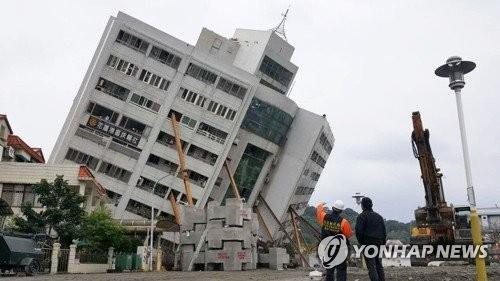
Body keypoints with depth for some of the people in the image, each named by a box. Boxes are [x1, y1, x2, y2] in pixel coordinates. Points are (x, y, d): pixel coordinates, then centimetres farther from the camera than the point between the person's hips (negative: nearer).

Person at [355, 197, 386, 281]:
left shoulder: (362, 216, -6)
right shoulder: (379, 216, 14)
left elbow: (358, 231, -14)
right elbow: (384, 231, 14)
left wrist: (361, 241, -1)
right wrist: (383, 243, 17)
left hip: (368, 243, -6)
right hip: (379, 244, 6)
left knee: (371, 266, -4)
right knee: (379, 265, 14)